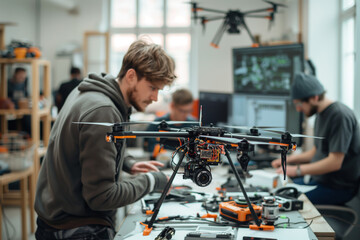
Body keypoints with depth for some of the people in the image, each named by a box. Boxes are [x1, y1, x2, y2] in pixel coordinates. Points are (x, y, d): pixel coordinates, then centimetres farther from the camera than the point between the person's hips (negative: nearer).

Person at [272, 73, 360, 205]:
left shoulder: (340, 115, -19)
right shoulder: (321, 114, 12)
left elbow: (335, 162, -24)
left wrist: (297, 170, -22)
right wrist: (288, 160, 10)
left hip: (339, 186, -10)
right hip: (319, 178, 10)